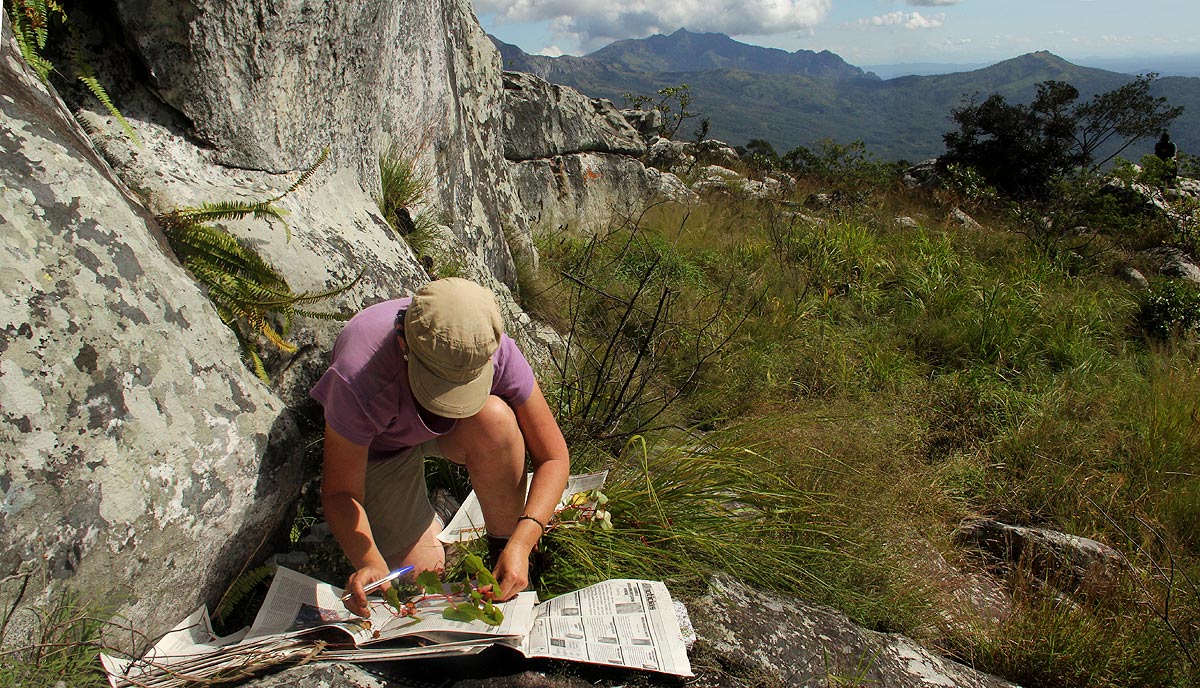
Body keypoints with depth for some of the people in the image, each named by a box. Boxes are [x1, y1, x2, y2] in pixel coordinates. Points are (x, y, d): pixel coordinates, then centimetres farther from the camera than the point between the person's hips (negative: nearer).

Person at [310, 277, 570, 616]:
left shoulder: (495, 350, -35)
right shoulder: (358, 381, -40)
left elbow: (553, 457, -25)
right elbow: (340, 492, -25)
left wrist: (520, 544, -37)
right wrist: (370, 562, -43)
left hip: (451, 434, 1)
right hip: (381, 445, -1)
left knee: (494, 417, -34)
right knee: (424, 570, -12)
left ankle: (503, 544, -13)